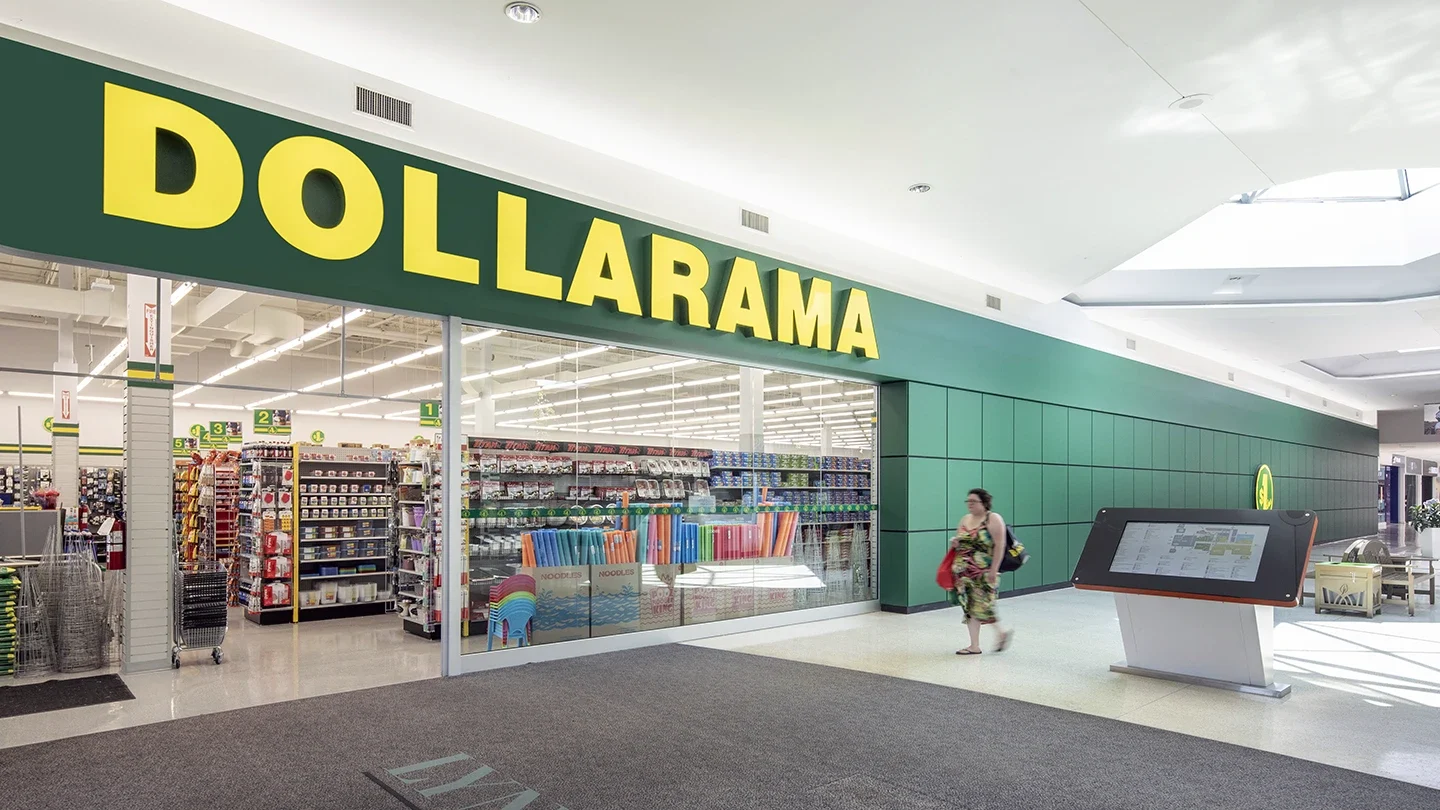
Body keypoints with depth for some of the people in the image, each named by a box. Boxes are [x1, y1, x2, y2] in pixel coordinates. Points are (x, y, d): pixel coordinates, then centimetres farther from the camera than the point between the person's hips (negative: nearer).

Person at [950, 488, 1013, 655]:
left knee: (982, 605, -7)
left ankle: (1001, 633, 17)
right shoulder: (965, 519, 14)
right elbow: (959, 541, 25)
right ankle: (974, 646, 11)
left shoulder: (993, 519, -8)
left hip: (984, 573, -7)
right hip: (965, 572, 7)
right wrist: (955, 543, 0)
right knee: (969, 606, 6)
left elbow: (999, 545, -13)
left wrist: (994, 569, -18)